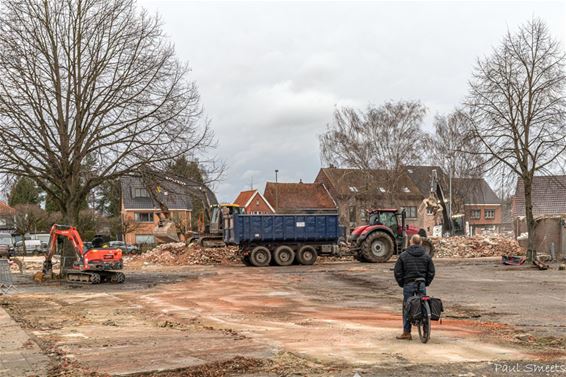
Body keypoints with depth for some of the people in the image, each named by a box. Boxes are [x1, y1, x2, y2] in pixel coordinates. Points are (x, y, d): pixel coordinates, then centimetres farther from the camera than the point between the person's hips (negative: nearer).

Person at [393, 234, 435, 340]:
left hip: (408, 284, -2)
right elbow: (431, 272, 6)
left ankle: (406, 332, 2)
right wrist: (426, 283, 15)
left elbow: (398, 272, -1)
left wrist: (401, 283, 10)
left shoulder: (403, 255, -2)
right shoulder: (426, 256, 5)